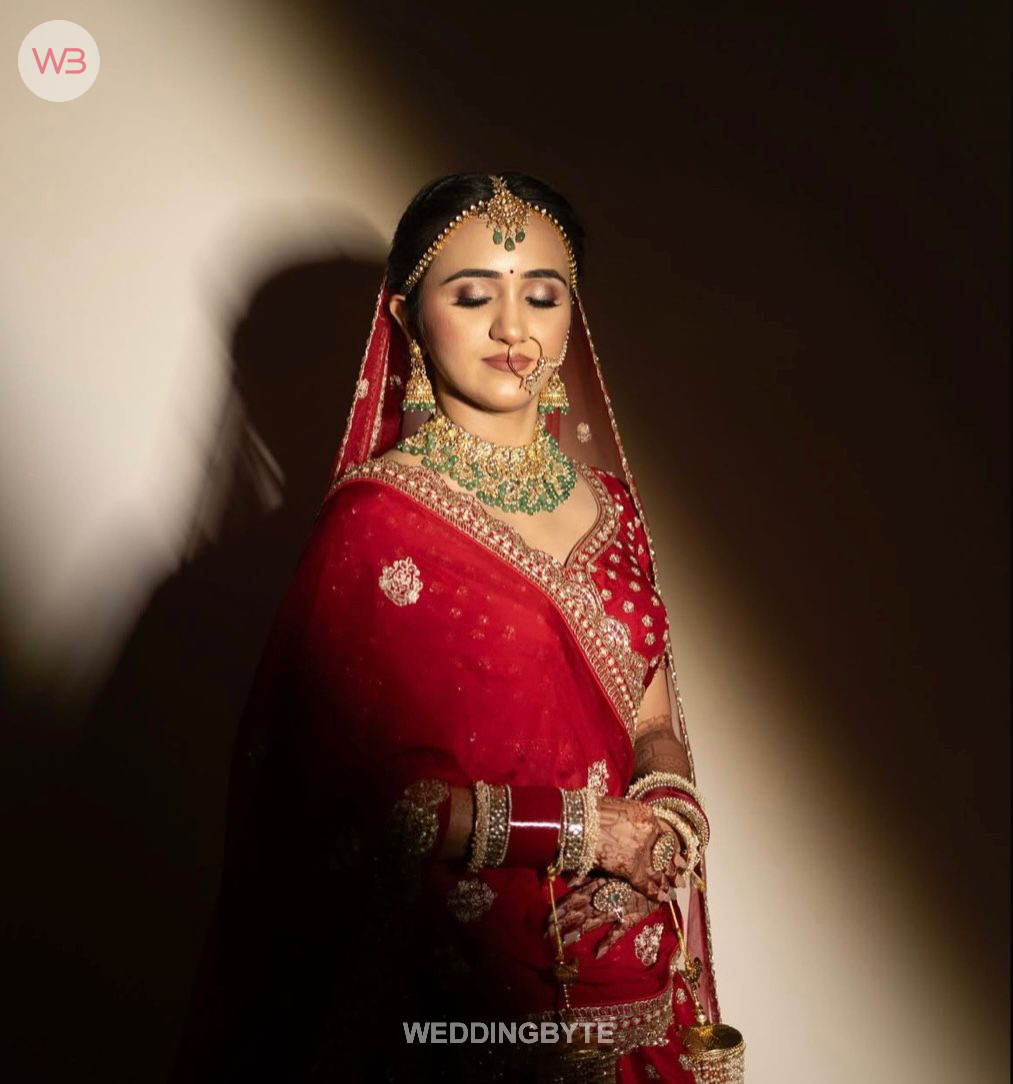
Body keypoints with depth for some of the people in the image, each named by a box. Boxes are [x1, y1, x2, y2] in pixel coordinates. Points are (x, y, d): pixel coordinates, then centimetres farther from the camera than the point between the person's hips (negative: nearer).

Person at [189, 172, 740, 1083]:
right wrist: (585, 828, -17)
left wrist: (667, 799, -11)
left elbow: (650, 707, 9)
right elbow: (358, 797, -16)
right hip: (463, 987, -5)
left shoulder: (606, 500, 2)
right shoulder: (378, 519, -16)